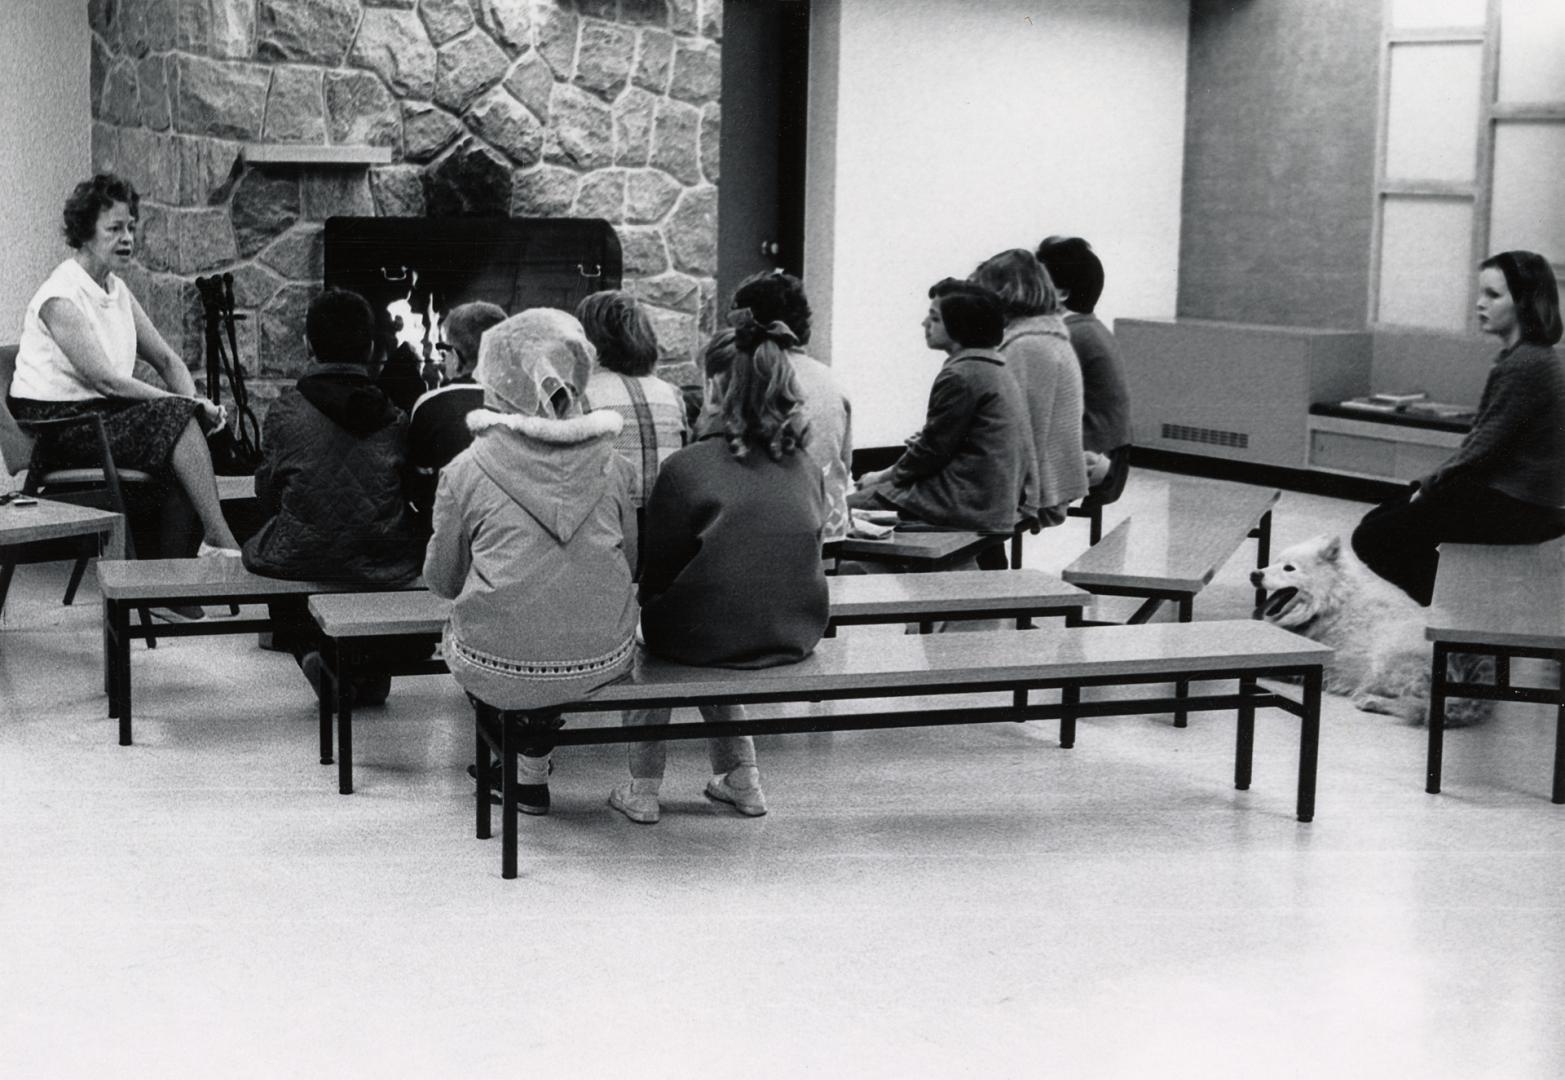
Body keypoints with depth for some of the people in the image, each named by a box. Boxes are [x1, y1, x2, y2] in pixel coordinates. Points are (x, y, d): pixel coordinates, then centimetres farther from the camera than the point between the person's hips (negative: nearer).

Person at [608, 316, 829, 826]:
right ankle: (741, 777, 31)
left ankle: (643, 787, 25)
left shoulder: (688, 467, -12)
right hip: (795, 637, 4)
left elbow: (655, 571, -4)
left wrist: (650, 605, 17)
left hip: (708, 634, -4)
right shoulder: (808, 472, 1)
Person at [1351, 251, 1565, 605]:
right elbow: (1483, 440, 15)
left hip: (1516, 507, -10)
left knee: (1372, 538, -10)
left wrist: (1431, 484, -7)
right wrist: (1435, 481, 6)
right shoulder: (1523, 356, 13)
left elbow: (1485, 447, -20)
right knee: (1378, 520, 10)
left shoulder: (1525, 365, -20)